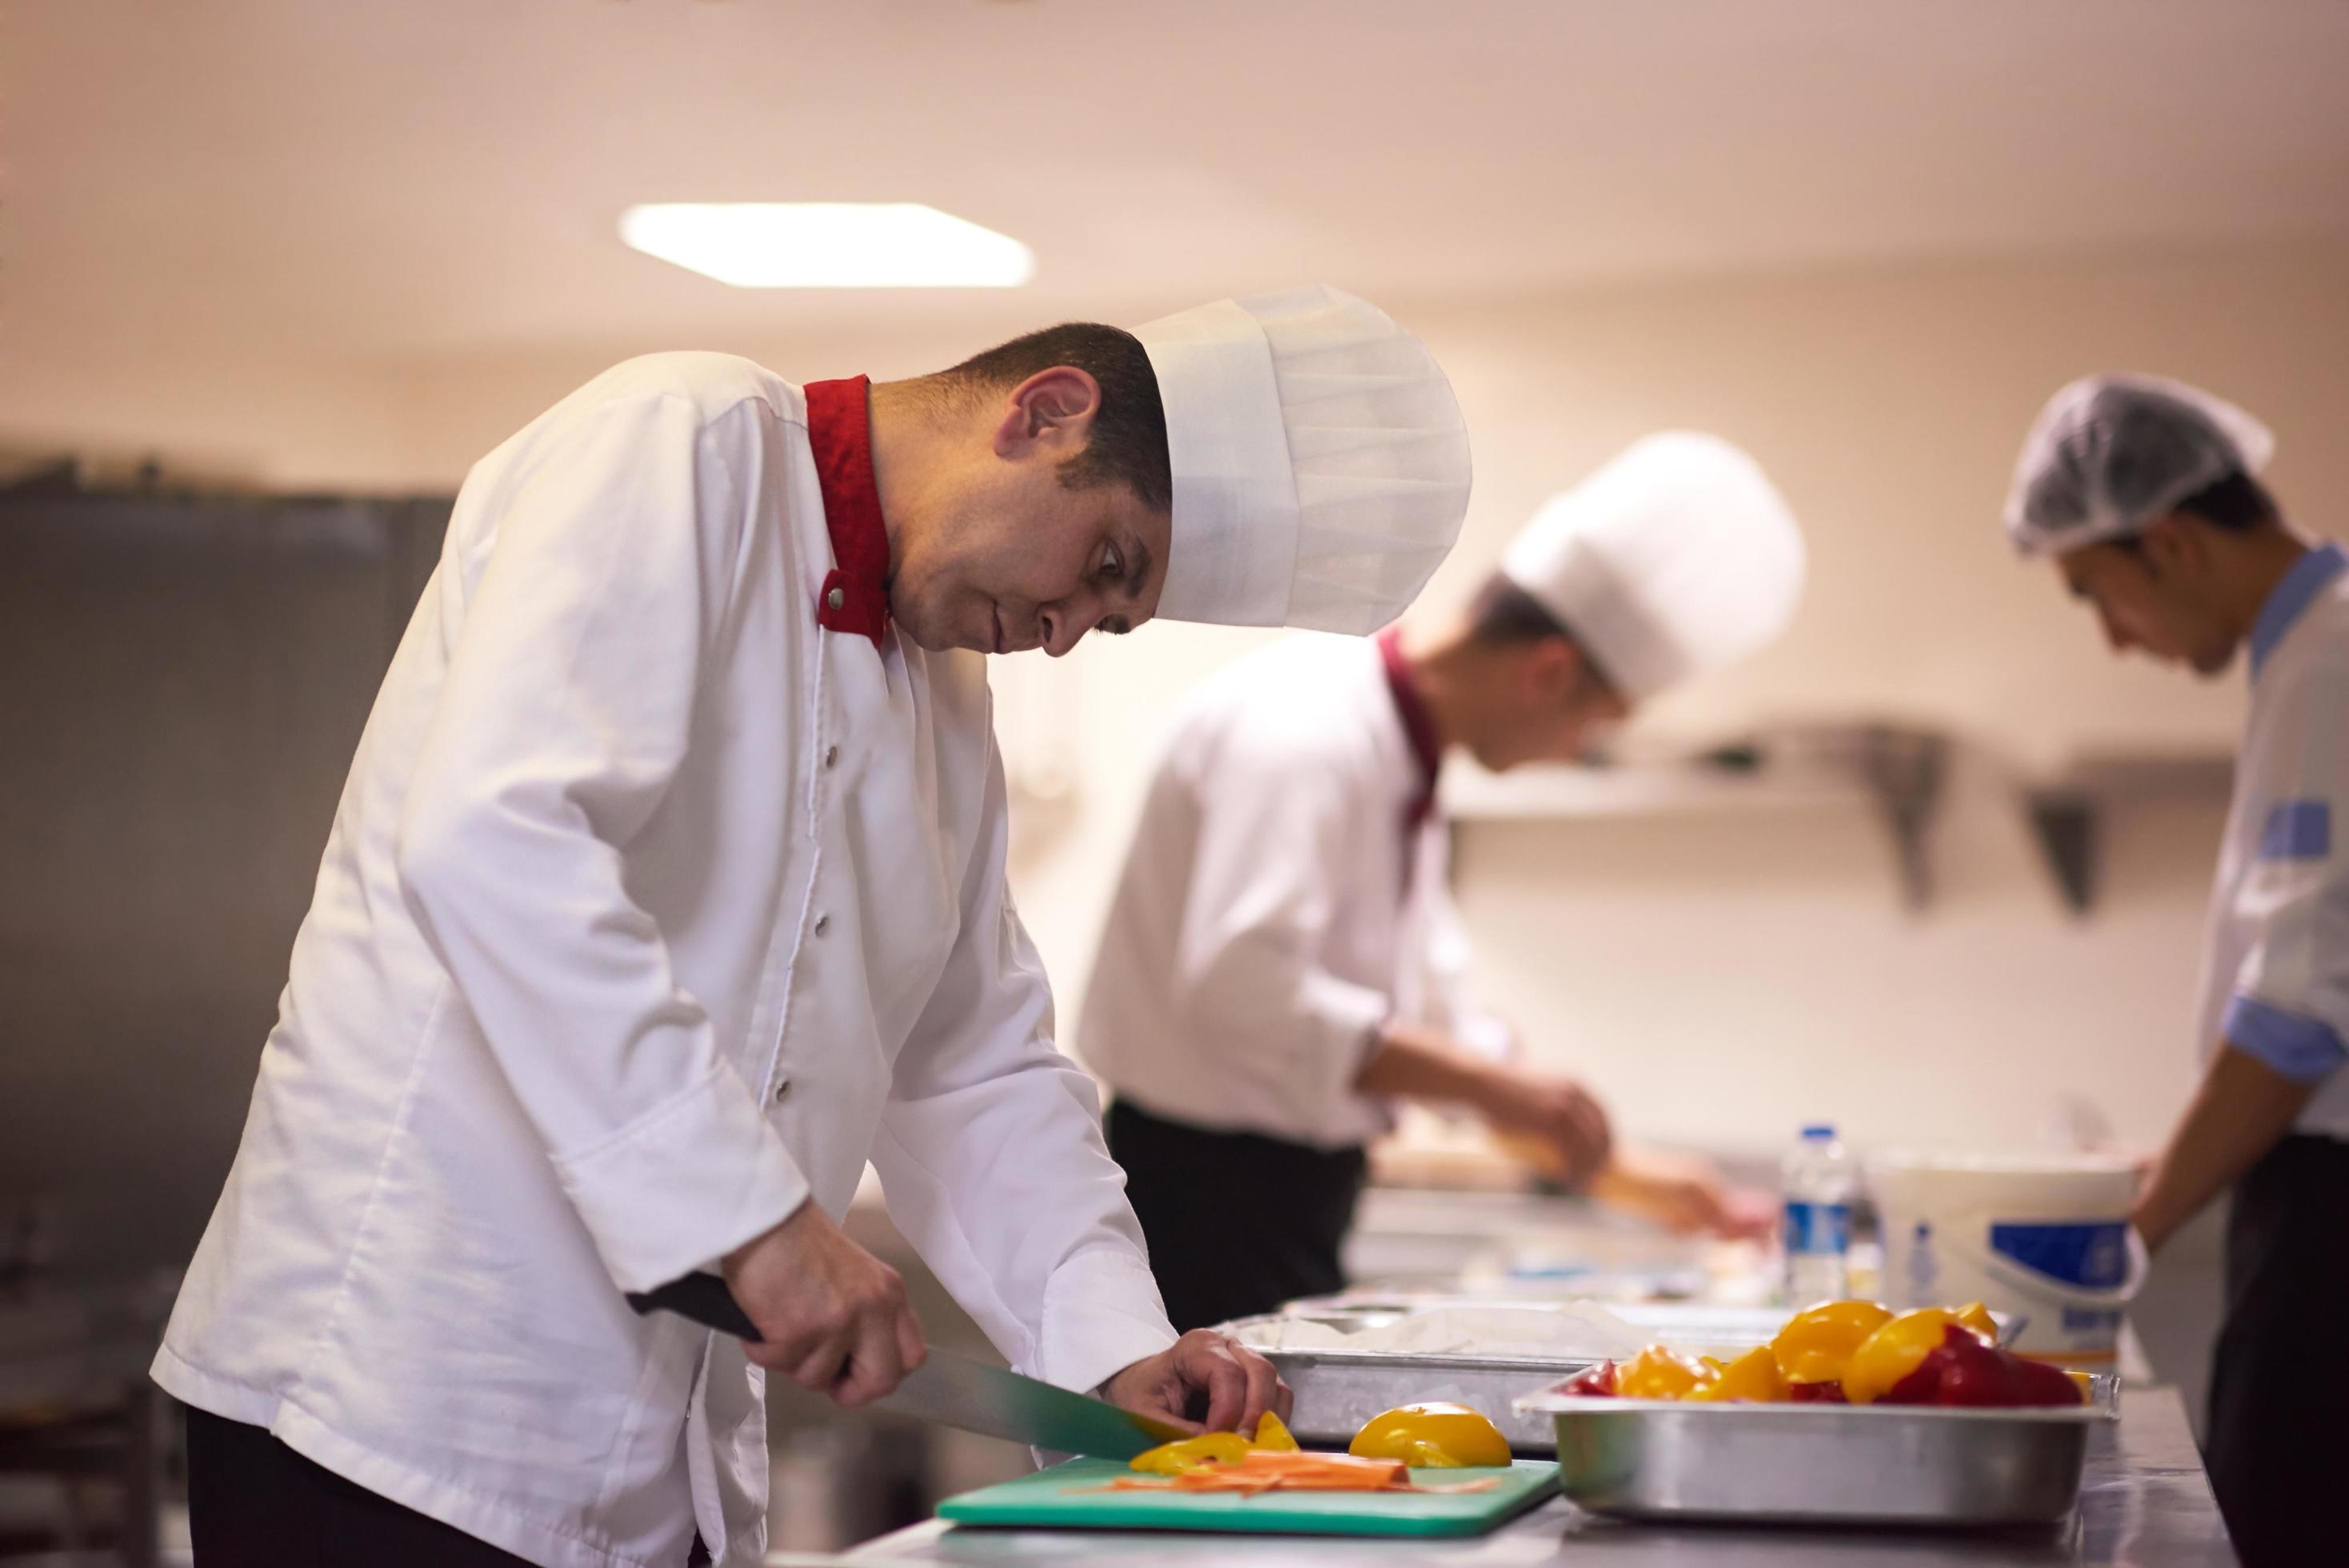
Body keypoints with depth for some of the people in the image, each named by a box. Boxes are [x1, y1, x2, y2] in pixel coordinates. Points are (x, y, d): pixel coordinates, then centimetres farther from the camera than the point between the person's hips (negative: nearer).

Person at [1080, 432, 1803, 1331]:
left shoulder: (1395, 752, 15)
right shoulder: (1300, 733, -17)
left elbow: (1434, 1017, 24)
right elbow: (1240, 989, -31)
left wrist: (1620, 1175, 22)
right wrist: (1489, 1084, -28)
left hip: (1286, 1209, 10)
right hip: (1210, 1201, -10)